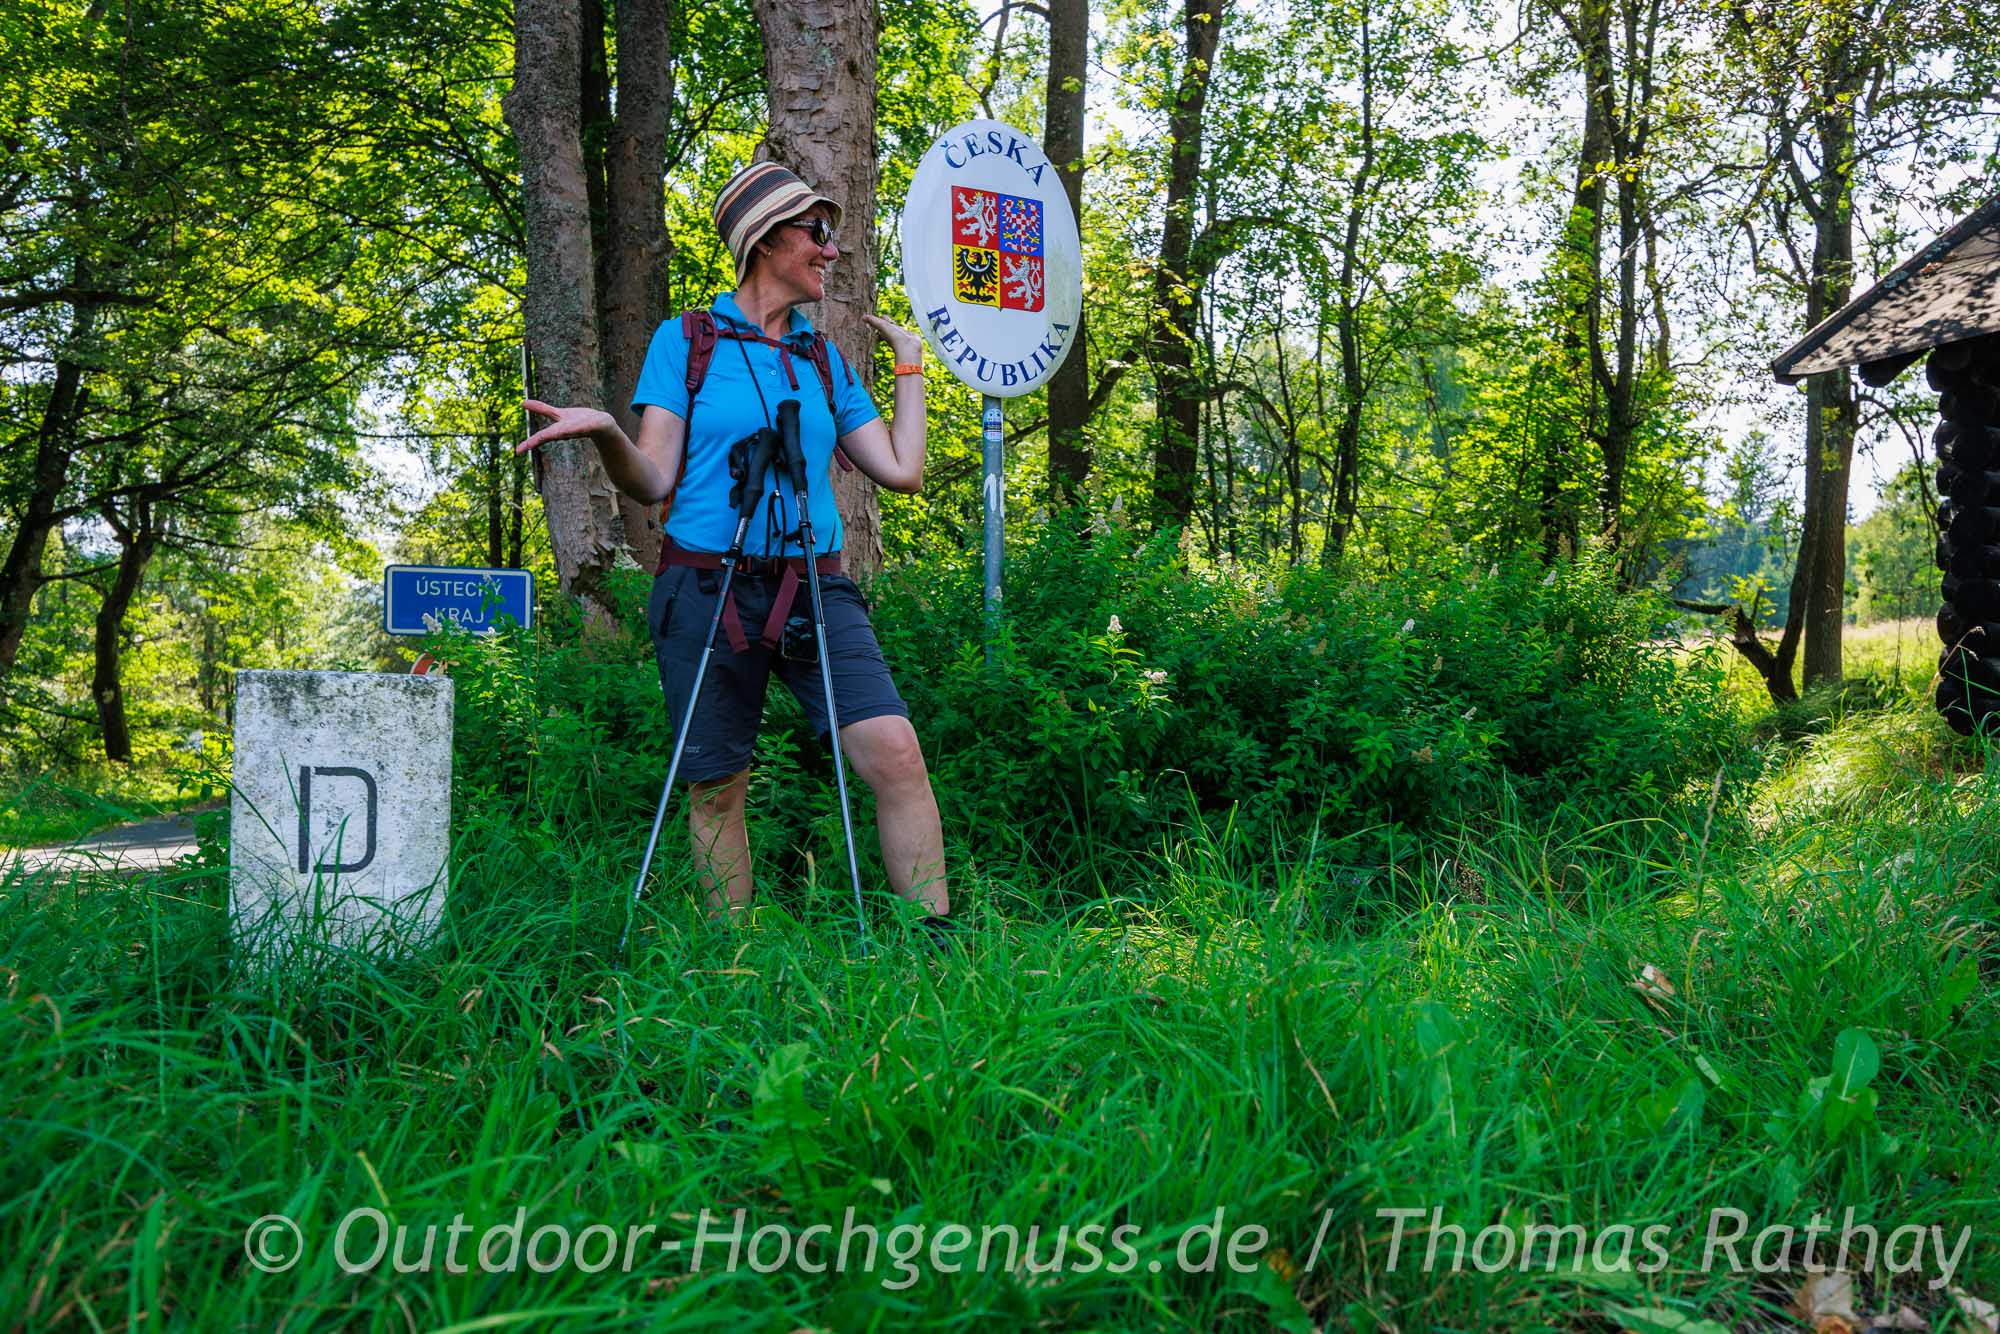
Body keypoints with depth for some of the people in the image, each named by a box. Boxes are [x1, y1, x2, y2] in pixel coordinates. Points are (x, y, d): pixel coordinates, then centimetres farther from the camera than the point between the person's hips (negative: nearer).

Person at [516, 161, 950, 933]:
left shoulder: (824, 361, 15)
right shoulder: (684, 341, 6)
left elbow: (902, 471, 11)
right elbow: (653, 483, 1)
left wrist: (910, 363, 17)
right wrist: (607, 434, -19)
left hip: (813, 589, 2)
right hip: (706, 587, -2)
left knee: (893, 751, -17)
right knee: (716, 789, 4)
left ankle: (934, 936, -9)